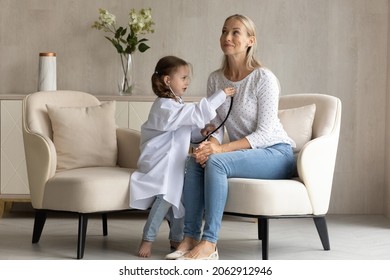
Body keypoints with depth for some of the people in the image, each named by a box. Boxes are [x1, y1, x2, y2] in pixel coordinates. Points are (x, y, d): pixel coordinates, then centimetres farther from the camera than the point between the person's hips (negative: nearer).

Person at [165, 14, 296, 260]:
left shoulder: (264, 78, -15)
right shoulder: (215, 79, 4)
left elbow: (264, 134, -18)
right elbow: (215, 126, 4)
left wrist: (221, 149, -28)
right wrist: (211, 144, -20)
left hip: (276, 154, -6)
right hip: (245, 153, 6)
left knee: (216, 162, -31)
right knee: (196, 161, -21)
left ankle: (209, 244, -30)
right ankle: (191, 237, -20)